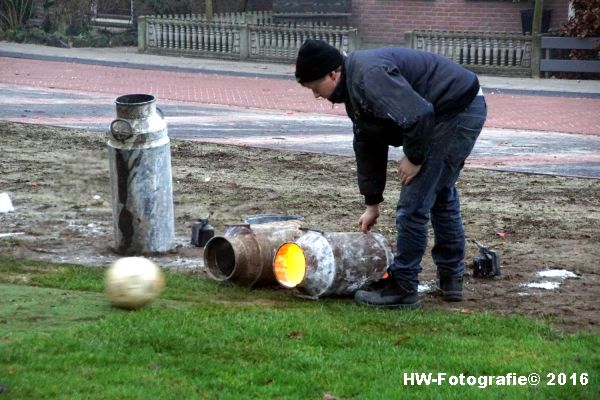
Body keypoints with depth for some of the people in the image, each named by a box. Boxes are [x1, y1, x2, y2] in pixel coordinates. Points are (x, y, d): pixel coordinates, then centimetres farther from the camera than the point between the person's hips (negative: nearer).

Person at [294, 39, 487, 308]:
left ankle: (402, 287, 2)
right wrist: (372, 203, 21)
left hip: (458, 112, -11)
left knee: (413, 205, -7)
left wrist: (414, 158, -16)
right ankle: (450, 279, 34)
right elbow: (367, 145, 19)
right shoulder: (353, 87, 11)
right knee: (441, 196, 23)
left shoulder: (369, 76, -24)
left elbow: (418, 115, -32)